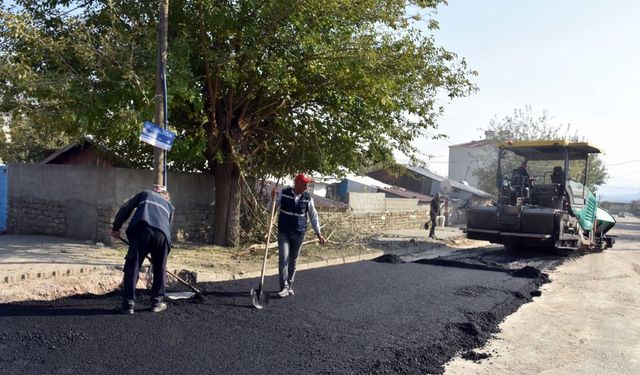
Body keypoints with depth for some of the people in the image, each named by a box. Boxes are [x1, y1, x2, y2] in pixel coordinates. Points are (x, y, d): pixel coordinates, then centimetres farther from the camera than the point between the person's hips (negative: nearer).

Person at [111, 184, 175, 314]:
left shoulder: (145, 193, 32)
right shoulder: (169, 205, 36)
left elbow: (126, 208, 20)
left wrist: (116, 227, 24)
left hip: (141, 229, -2)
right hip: (162, 234, 2)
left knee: (132, 266, 3)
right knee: (160, 269, 17)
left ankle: (128, 304, 1)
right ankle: (157, 302, 22)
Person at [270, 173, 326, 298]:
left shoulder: (308, 198, -4)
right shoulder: (283, 193, -7)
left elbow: (313, 216, 4)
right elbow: (270, 209, 3)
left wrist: (318, 233, 0)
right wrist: (272, 198, -17)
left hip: (299, 234, 1)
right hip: (283, 232, -1)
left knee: (293, 261, 10)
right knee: (283, 259, -9)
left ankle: (290, 286, 23)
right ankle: (284, 288, -3)